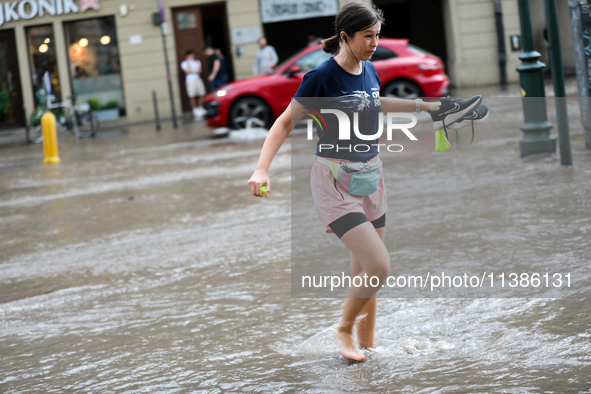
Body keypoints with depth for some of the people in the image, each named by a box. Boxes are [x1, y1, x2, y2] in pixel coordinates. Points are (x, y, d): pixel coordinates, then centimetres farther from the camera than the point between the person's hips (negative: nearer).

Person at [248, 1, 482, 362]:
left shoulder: (370, 71, 5)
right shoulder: (322, 76, -16)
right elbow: (286, 122, -10)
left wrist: (426, 106, 34)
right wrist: (262, 168, -22)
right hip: (335, 181, -7)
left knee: (364, 270, 11)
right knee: (380, 265, -16)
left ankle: (367, 340, 25)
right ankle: (343, 329, 7)